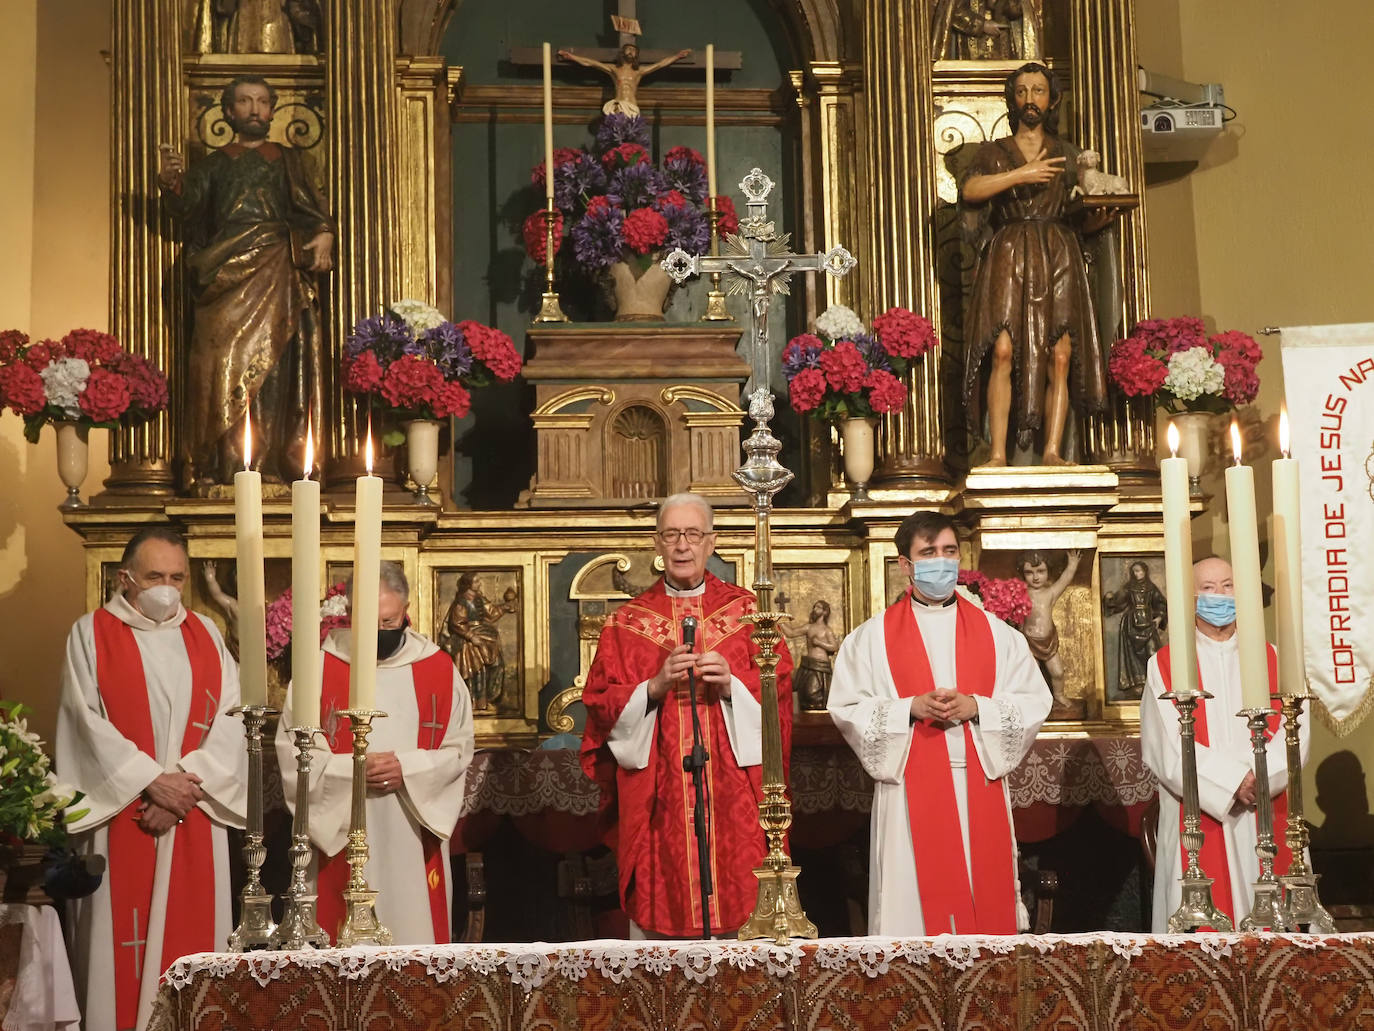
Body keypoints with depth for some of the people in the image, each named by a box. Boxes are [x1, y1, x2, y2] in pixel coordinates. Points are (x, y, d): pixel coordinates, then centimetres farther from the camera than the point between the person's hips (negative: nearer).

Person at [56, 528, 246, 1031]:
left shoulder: (205, 635, 12)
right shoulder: (92, 634, 2)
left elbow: (231, 719, 2)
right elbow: (88, 723, -7)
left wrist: (190, 782, -11)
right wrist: (152, 780, -13)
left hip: (194, 820, 3)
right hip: (121, 814, -3)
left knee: (193, 936, 2)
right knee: (122, 938, -3)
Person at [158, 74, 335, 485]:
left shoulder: (287, 160, 21)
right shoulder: (213, 165, 21)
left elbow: (311, 206, 7)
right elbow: (187, 205, 6)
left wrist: (324, 234, -14)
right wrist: (171, 184, -17)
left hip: (276, 274, 0)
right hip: (227, 275, 0)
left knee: (275, 367, -10)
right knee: (225, 364, -12)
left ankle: (270, 464, -12)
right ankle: (224, 465, -15)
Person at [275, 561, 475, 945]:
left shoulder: (438, 669, 5)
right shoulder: (320, 666, 2)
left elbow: (459, 749, 5)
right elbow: (291, 749, -1)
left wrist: (408, 769, -12)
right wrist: (351, 769, -15)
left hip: (413, 836, 1)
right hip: (338, 834, -1)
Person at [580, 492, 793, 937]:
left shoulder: (747, 611, 9)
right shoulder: (626, 622, 9)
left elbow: (779, 692, 4)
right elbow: (601, 707, 4)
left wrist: (733, 685, -13)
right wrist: (655, 687, -11)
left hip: (733, 795, 0)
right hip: (656, 801, 0)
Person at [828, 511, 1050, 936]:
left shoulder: (996, 633, 13)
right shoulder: (873, 637, 7)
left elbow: (1035, 702, 5)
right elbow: (846, 709, -1)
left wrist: (976, 707, -11)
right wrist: (911, 709, -14)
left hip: (980, 788, 2)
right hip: (909, 793, -2)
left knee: (986, 900, 0)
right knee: (915, 901, -5)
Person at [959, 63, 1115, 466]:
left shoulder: (1068, 154, 20)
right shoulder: (994, 152, 14)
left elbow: (1081, 218, 18)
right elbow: (969, 191, -7)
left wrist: (1101, 216, -3)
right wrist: (1020, 175, -12)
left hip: (1059, 257, 2)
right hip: (1008, 259, -2)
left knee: (1060, 356, -10)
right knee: (1003, 350, -17)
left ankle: (1052, 451, -10)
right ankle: (997, 454, -19)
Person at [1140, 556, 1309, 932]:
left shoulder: (1271, 659, 12)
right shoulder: (1165, 665, 2)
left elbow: (1293, 731, 1)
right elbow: (1167, 746, -7)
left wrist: (1260, 777, -15)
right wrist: (1232, 781, -13)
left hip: (1263, 819, 3)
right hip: (1198, 820, -3)